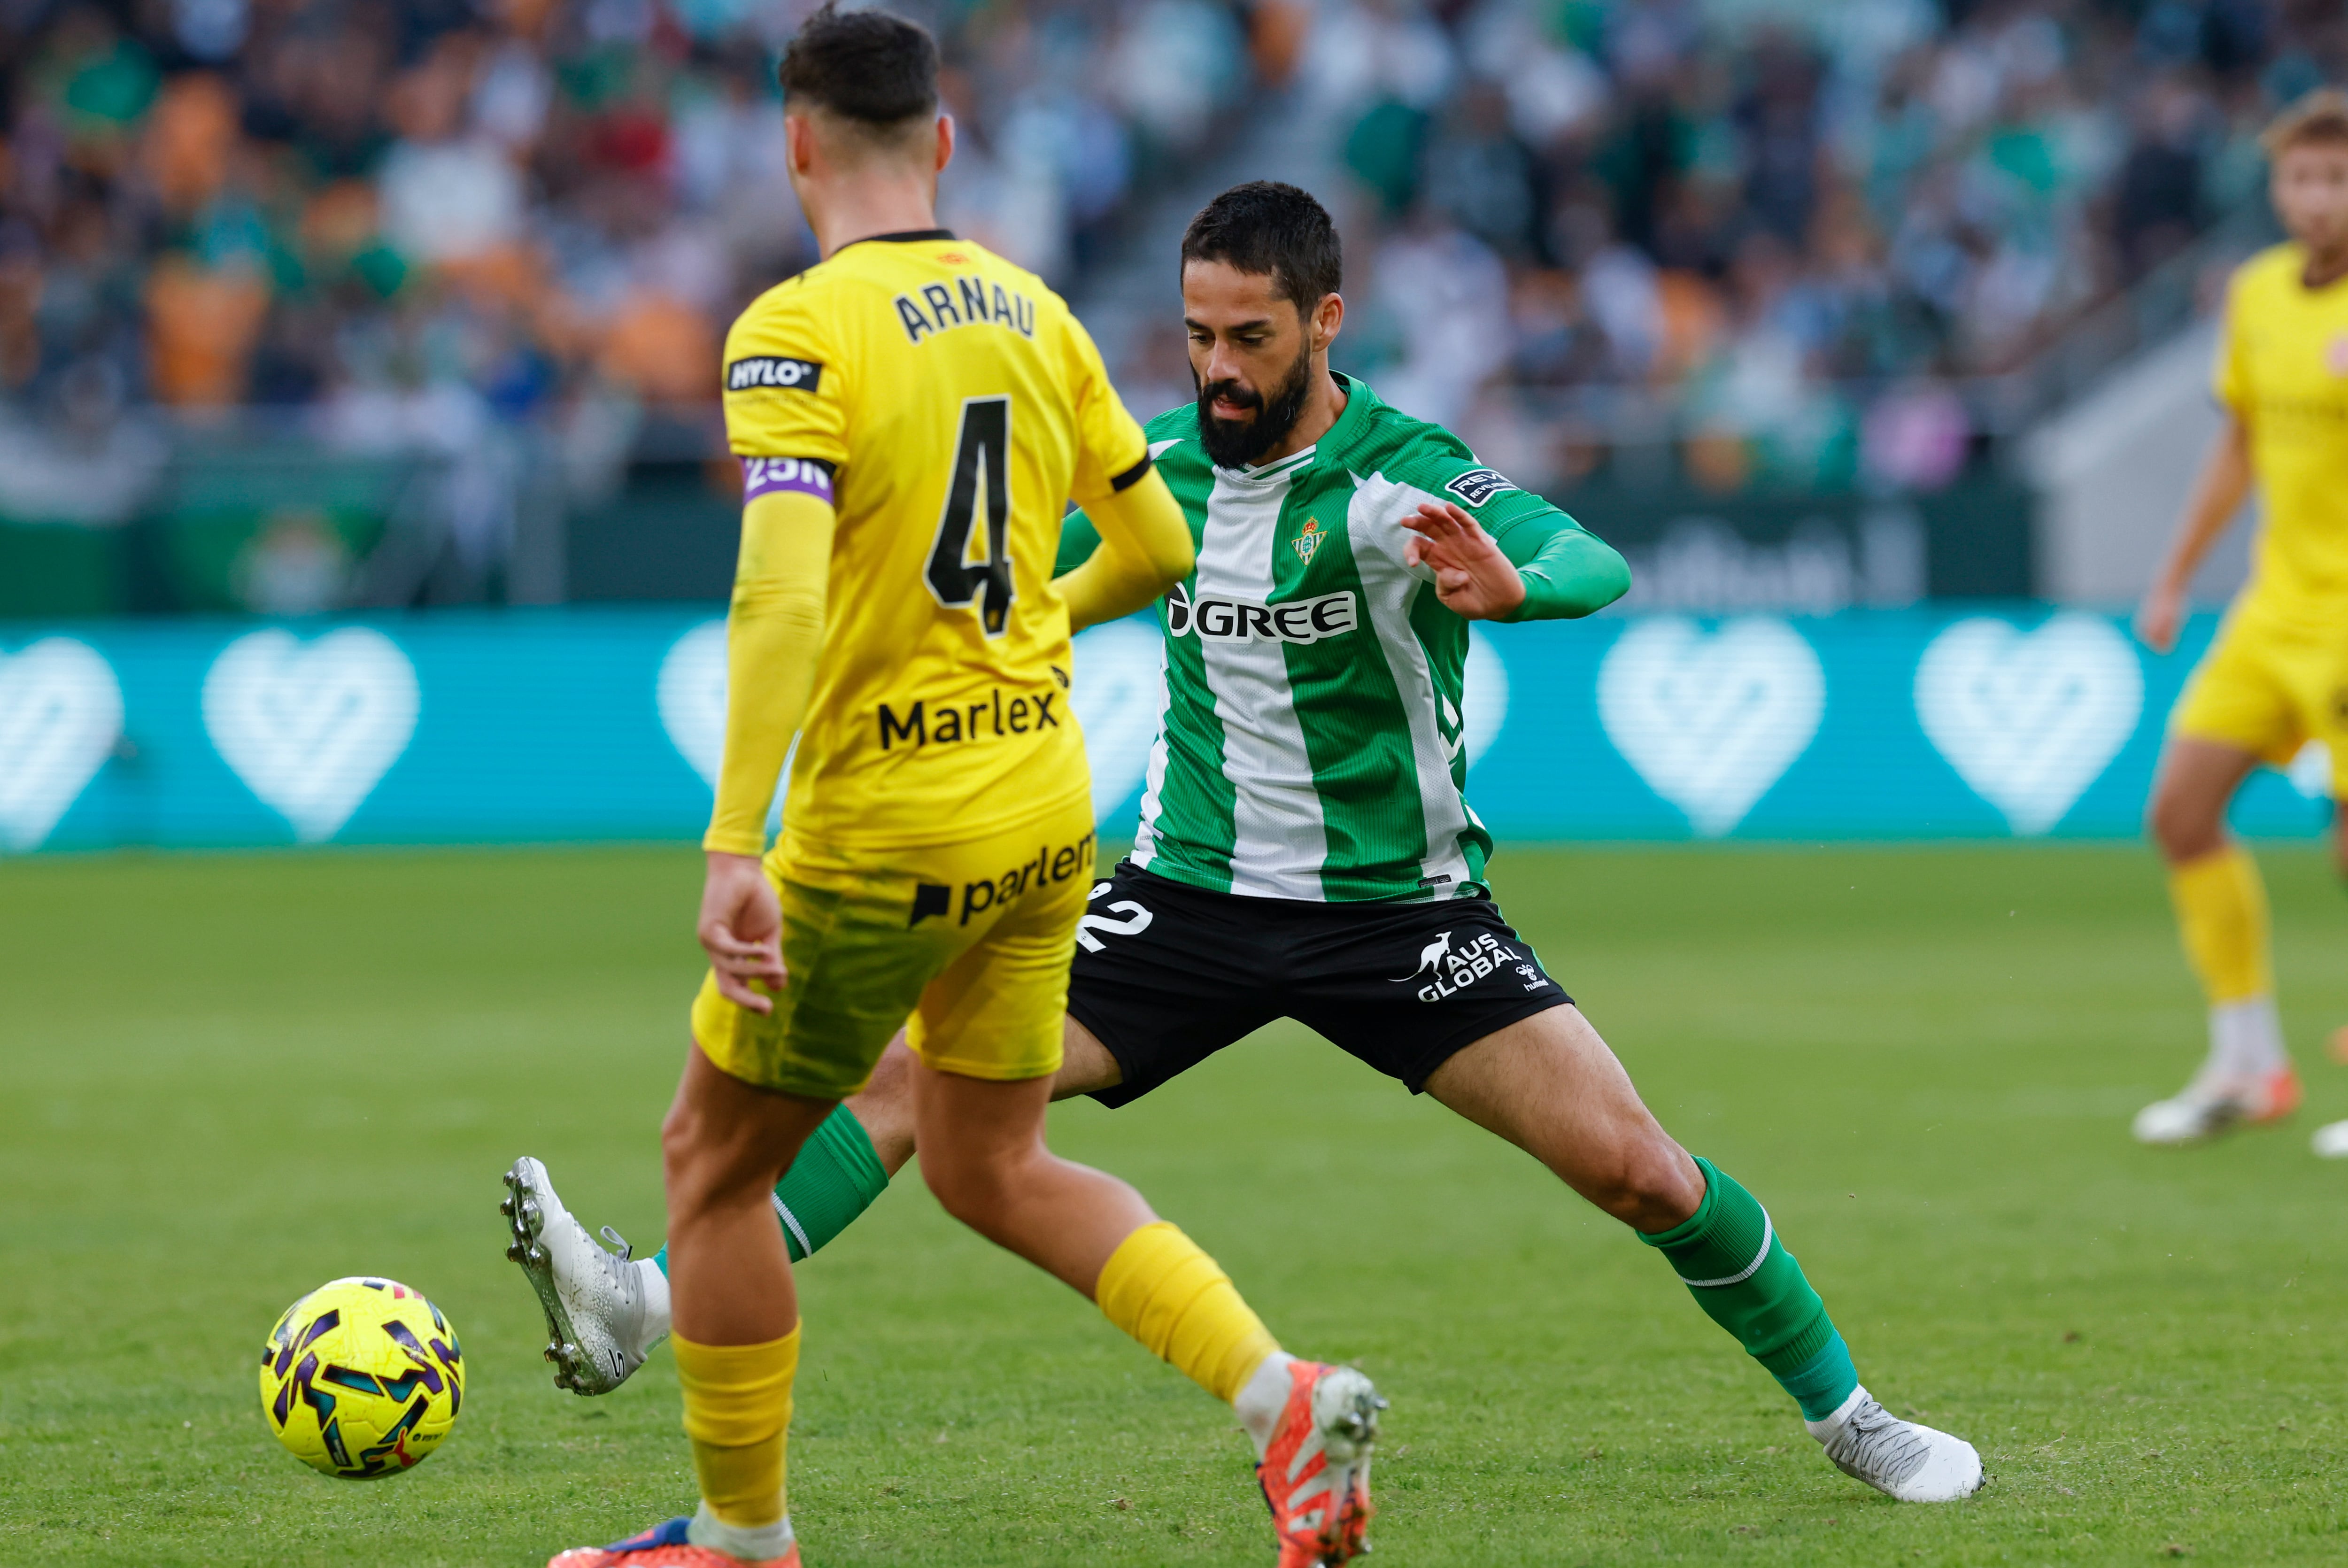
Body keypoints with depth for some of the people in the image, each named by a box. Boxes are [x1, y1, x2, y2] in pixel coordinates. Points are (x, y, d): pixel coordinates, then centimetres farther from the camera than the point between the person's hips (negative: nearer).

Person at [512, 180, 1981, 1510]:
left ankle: (1846, 1413, 10)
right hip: (1194, 894, 3)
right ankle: (655, 1305, -20)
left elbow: (1597, 565, -35)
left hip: (1400, 904, -3)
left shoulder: (1406, 480, -17)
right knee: (917, 1071, -14)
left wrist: (1512, 583, -57)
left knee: (1636, 1167, -12)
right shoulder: (1162, 464, -1)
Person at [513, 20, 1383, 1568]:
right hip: (1047, 808, 7)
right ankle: (1286, 1398, 3)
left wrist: (732, 848, -30)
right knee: (994, 1169, 20)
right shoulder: (1032, 311, 6)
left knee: (715, 1159, 13)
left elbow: (782, 596, -26)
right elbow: (1156, 548, 13)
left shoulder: (798, 332, -15)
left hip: (882, 831, -6)